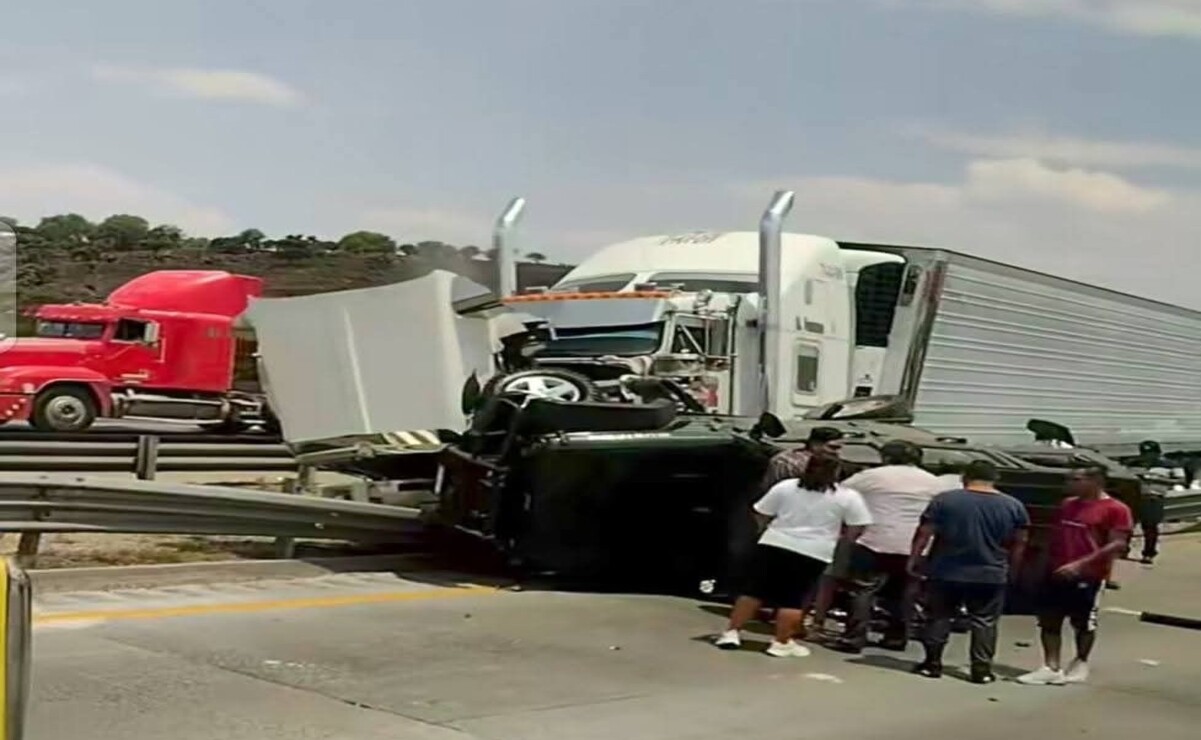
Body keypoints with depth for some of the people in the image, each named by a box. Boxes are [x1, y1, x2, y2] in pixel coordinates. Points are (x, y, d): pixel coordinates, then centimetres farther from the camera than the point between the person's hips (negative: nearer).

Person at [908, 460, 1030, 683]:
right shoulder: (1014, 506, 1)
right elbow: (1019, 543, 6)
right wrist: (1011, 571, 16)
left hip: (945, 573, -1)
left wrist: (913, 560, 5)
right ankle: (981, 670, 5)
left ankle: (932, 663, 12)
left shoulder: (944, 500, -4)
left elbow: (923, 534, -4)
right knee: (984, 622, 9)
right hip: (991, 575, 1)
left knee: (938, 617, 11)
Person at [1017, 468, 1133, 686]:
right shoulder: (1067, 505, 13)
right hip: (1057, 574, 7)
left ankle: (1080, 665, 24)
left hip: (1089, 576, -7)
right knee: (1049, 621, 3)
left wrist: (1080, 564, -22)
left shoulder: (1115, 510, -11)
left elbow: (1117, 545, -16)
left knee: (1084, 623, 7)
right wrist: (1050, 561, 10)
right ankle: (1051, 667, 7)